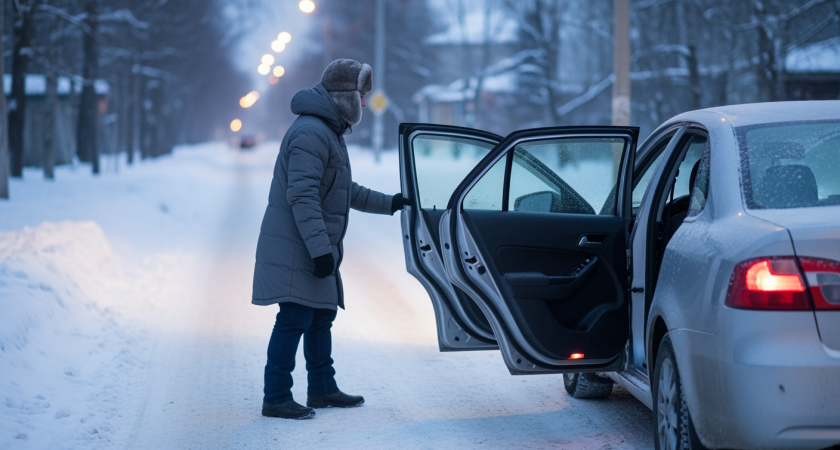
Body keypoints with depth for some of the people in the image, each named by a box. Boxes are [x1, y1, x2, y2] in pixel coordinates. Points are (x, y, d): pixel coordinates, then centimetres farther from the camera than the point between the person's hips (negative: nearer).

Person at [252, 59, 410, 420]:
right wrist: (320, 248, -28)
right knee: (294, 319, -10)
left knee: (321, 316, 18)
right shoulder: (310, 133, -17)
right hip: (296, 250, -11)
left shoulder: (329, 132, 19)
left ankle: (322, 389, 29)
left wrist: (388, 204, 30)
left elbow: (344, 191, 30)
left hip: (317, 251, 11)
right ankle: (276, 398, -7)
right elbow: (302, 195, -25)